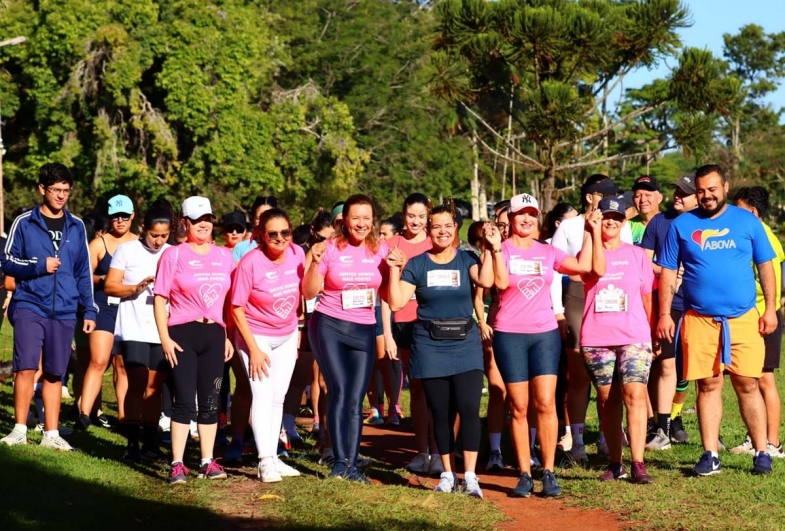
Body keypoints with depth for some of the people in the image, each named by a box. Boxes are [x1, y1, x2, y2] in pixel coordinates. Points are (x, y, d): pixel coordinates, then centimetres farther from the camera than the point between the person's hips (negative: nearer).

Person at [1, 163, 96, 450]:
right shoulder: (24, 223, 1)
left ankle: (51, 434, 14)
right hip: (29, 307, -3)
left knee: (54, 373, 7)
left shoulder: (76, 226, 11)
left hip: (64, 311, 3)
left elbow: (84, 272, 14)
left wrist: (90, 310, 9)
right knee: (26, 367, -11)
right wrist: (38, 266, -13)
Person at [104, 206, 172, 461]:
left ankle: (150, 443, 13)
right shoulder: (127, 250, 1)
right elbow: (110, 286, -2)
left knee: (154, 388, 7)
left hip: (163, 332, 3)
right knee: (137, 386, -8)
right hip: (134, 329, -3)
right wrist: (136, 288, -17)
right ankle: (132, 443, -4)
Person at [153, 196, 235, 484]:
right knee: (185, 401, -5)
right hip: (183, 333, -4)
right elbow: (160, 298, -3)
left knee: (211, 401, 7)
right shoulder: (173, 255, -1)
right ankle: (177, 464, -1)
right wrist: (164, 337, -10)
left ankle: (207, 461, 15)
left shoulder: (224, 256, 11)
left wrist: (228, 336, 9)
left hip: (214, 333, 4)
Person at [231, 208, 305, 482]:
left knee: (278, 397, 9)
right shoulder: (250, 263, -22)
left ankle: (273, 457, 17)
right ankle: (265, 461, -8)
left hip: (287, 336, 5)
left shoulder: (297, 254, -11)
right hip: (257, 335, -5)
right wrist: (254, 350, -16)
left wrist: (298, 330, 7)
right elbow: (237, 308, -16)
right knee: (263, 395, -10)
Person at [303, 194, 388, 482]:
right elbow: (309, 293, -1)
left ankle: (351, 464, 4)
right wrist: (315, 262, -14)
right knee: (339, 391, -11)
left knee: (356, 399, -1)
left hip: (364, 331, 2)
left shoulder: (380, 250, 4)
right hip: (329, 326, -2)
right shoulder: (331, 248, -3)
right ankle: (340, 462, -7)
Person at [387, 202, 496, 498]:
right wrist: (394, 270, -9)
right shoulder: (417, 264, 5)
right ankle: (448, 474, 16)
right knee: (441, 413, 5)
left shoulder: (466, 259, 4)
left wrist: (492, 250, -16)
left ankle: (470, 476, -5)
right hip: (430, 346, 1)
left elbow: (485, 281, -16)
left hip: (465, 343, -1)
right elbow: (396, 302, -1)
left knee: (469, 409, -11)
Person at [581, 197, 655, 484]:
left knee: (634, 394, -13)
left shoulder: (637, 255, 10)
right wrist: (595, 233, -14)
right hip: (596, 339, 1)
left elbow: (647, 297, 13)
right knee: (607, 400, 4)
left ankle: (638, 463, -17)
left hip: (635, 336, -1)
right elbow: (598, 270, -18)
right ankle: (615, 463, 12)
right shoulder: (588, 252, 6)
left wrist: (654, 333, 14)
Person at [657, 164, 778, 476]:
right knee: (708, 386, 3)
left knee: (748, 385, 0)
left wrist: (770, 308, 1)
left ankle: (762, 452, 7)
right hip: (699, 320, 1)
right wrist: (664, 314, 0)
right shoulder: (681, 225, 6)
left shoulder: (747, 221, 7)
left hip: (743, 319, 0)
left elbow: (765, 266, 8)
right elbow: (667, 273, 7)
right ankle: (710, 456, 9)